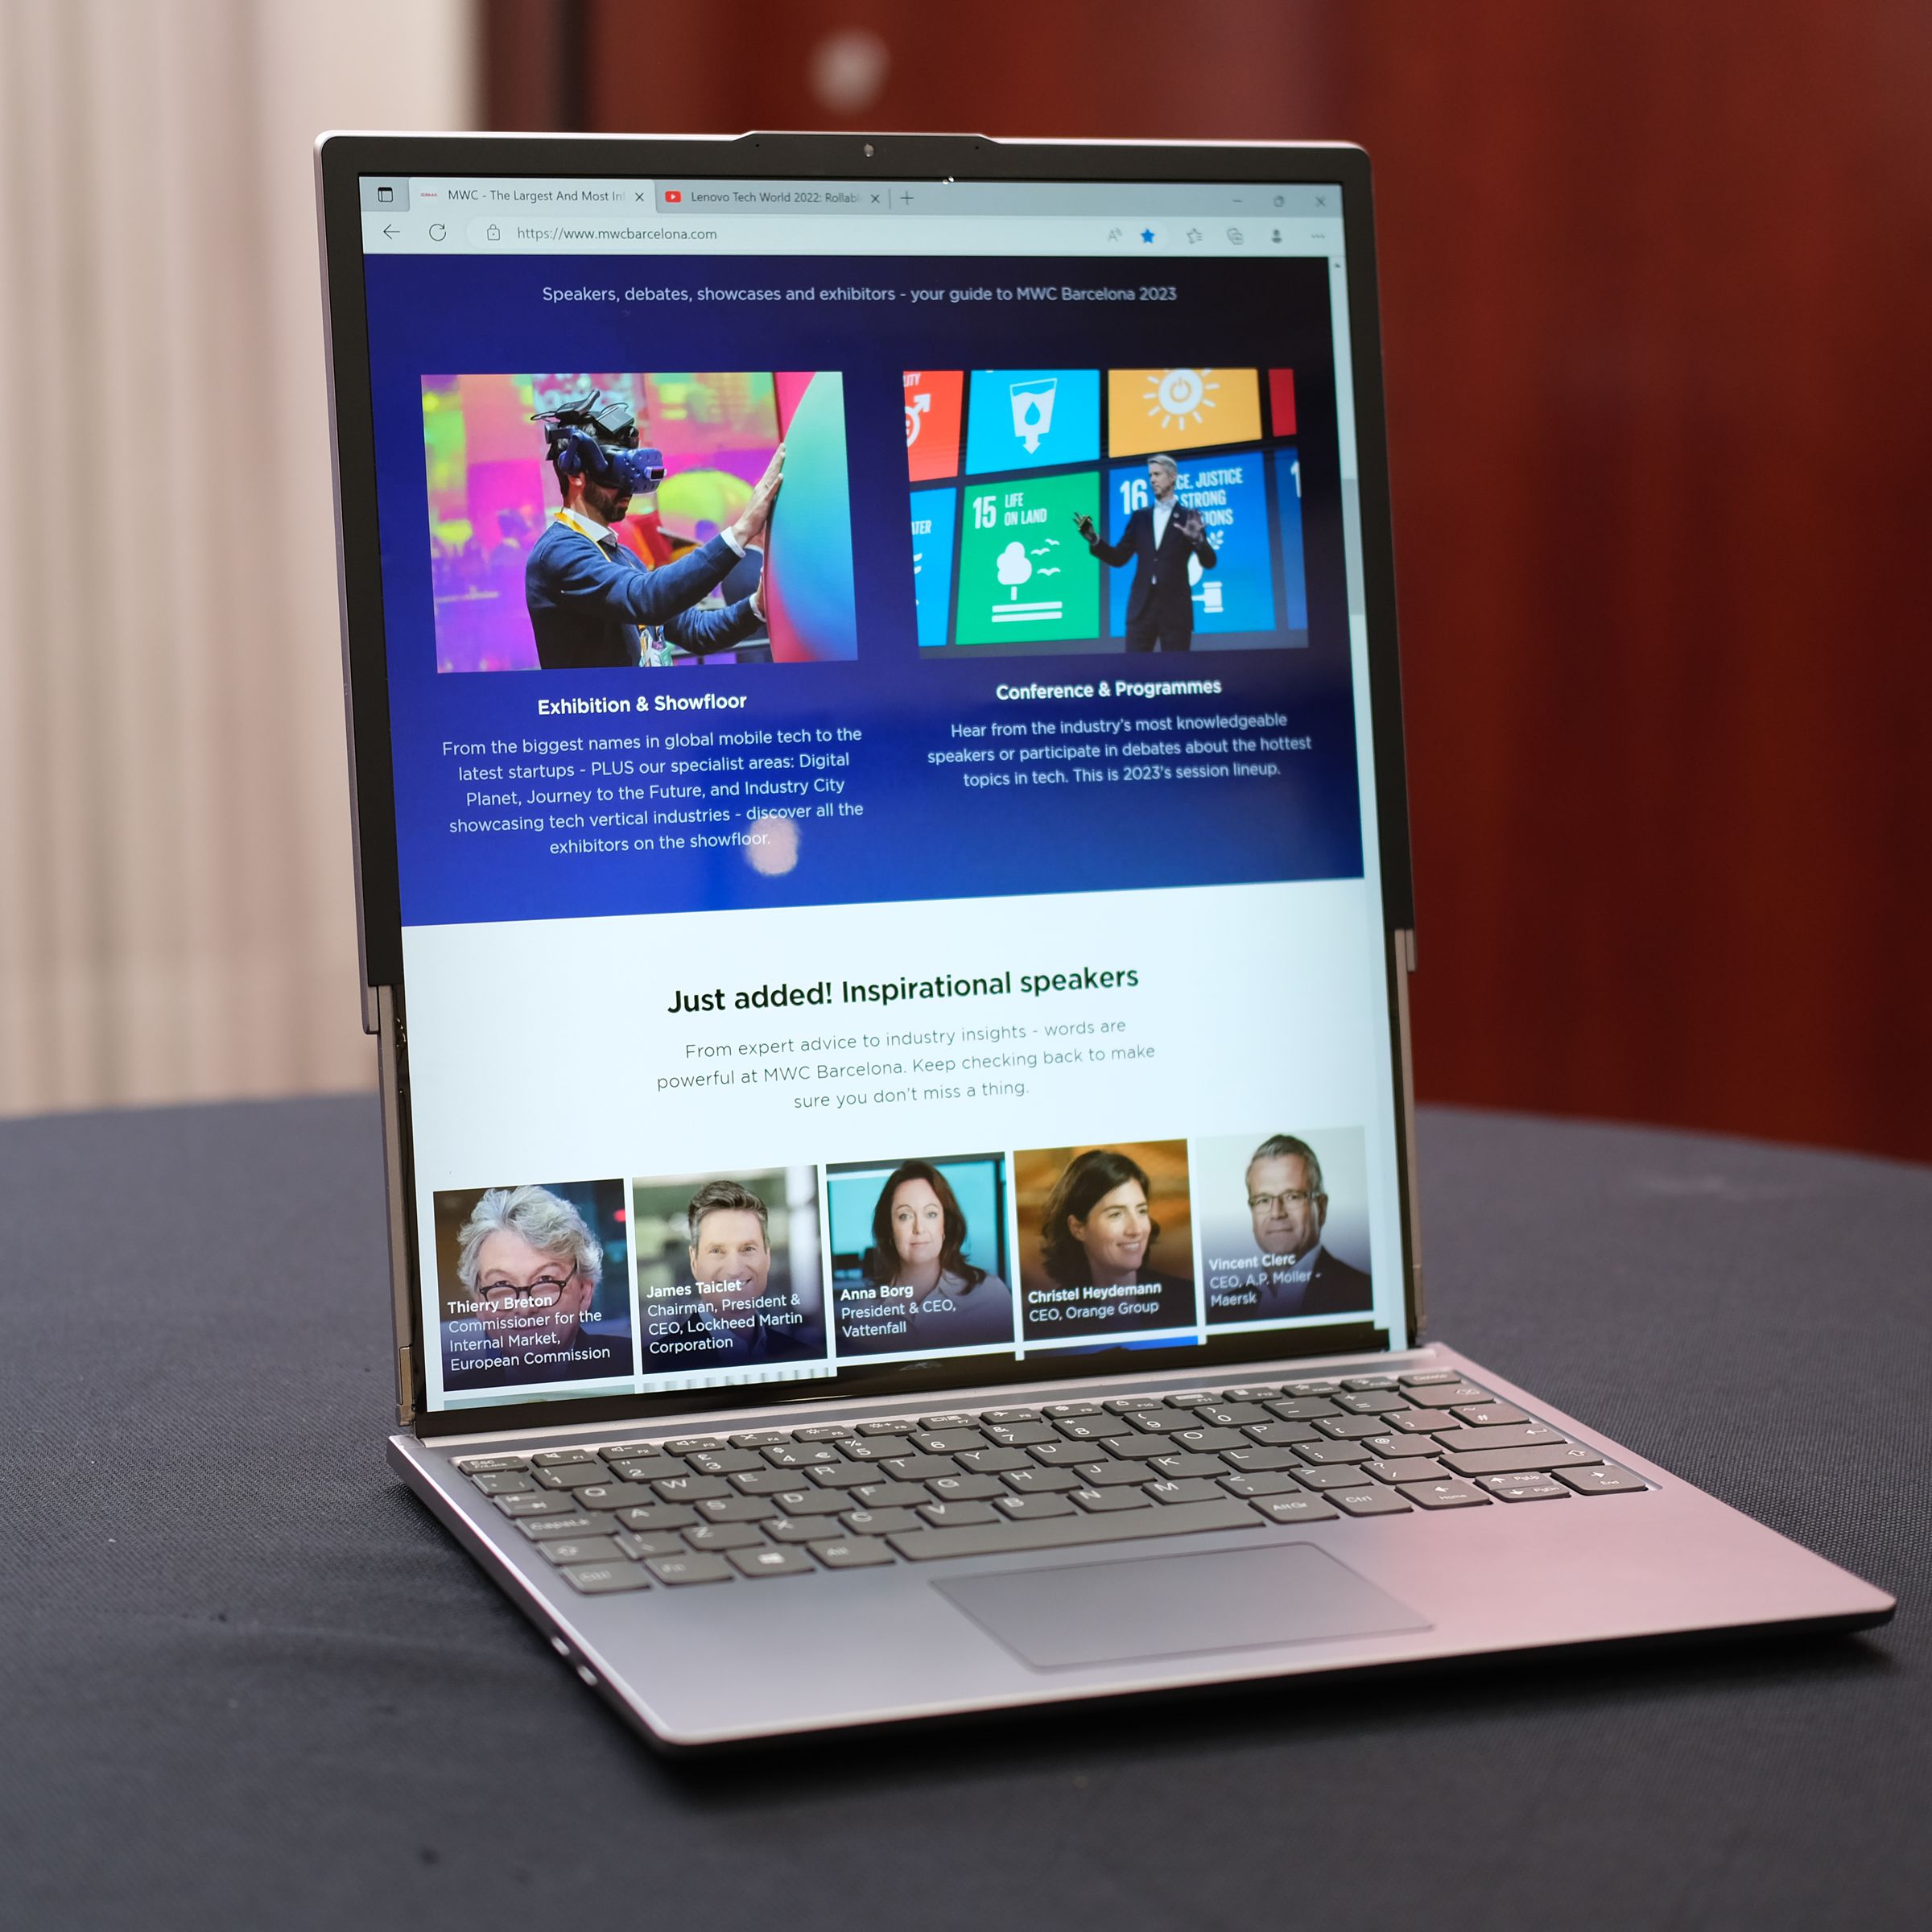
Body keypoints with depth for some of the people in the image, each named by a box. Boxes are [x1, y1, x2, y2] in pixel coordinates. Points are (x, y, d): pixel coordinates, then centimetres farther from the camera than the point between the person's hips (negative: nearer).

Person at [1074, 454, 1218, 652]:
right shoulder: (1140, 517, 13)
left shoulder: (1188, 517, 3)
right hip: (1142, 608, 3)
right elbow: (1119, 557, 11)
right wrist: (1094, 539, -3)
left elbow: (1209, 562, -4)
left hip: (1175, 608, -3)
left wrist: (1197, 540, -24)